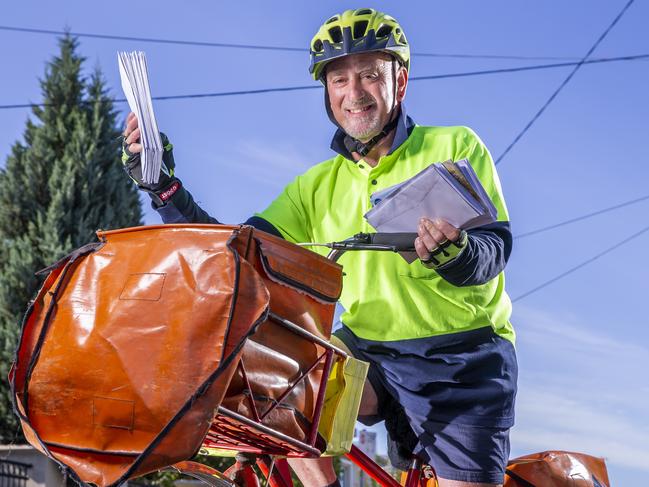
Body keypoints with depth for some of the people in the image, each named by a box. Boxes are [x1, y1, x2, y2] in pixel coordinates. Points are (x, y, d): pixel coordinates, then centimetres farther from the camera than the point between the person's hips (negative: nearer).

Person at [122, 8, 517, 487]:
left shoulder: (455, 146, -3)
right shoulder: (319, 185, 8)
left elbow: (496, 246, -12)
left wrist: (453, 253, -36)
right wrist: (162, 185, -7)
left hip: (463, 361, -3)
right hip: (368, 353, 4)